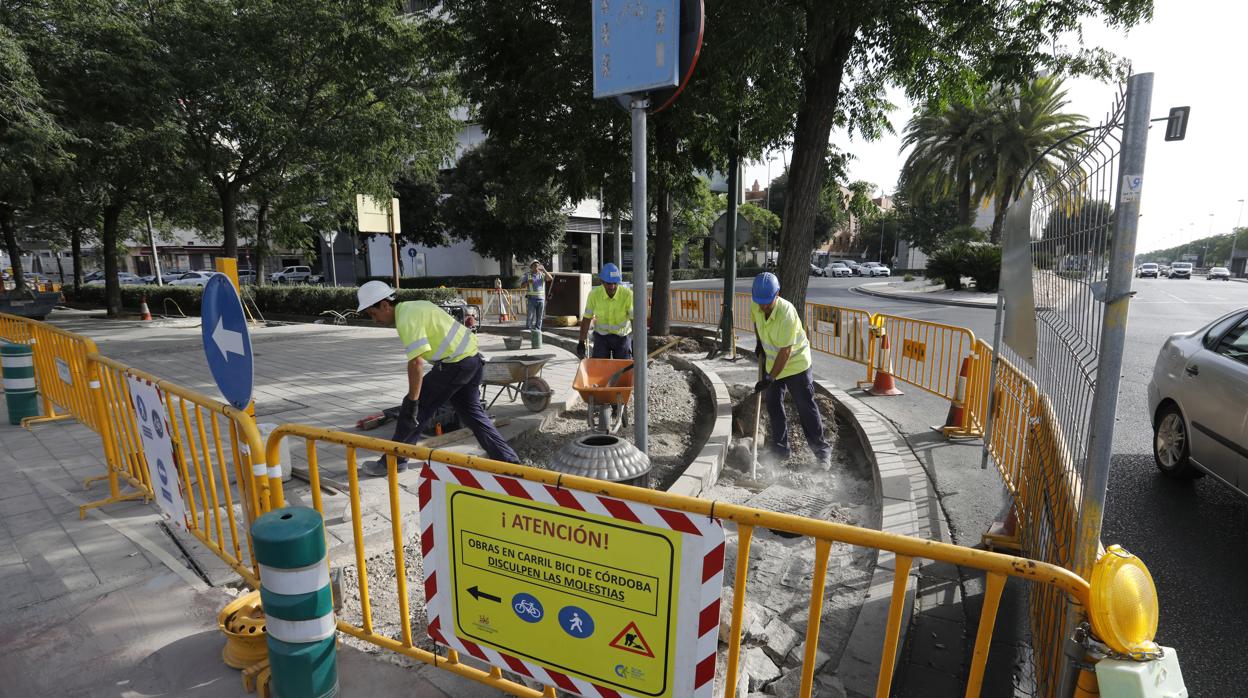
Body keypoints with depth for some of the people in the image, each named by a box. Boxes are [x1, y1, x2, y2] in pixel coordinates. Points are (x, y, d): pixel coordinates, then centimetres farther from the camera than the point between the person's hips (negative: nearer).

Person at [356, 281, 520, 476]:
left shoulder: (407, 319, -15)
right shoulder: (413, 307, 16)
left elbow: (416, 363, -23)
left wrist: (412, 401, -19)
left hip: (455, 364, -10)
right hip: (473, 358, 10)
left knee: (414, 409, 3)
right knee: (471, 412, 16)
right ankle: (509, 460, 16)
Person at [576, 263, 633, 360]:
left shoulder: (628, 295, -20)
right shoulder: (594, 294, -14)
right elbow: (586, 319, -6)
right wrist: (581, 342, -6)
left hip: (622, 336, -1)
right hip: (601, 336, 1)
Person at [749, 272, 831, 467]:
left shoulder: (786, 312, -31)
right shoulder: (756, 307, -11)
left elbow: (785, 351, -29)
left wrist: (770, 378, -28)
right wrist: (759, 344, 7)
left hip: (796, 363, -6)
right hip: (773, 363, 7)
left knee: (806, 407, -1)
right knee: (773, 406, 9)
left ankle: (822, 450, 12)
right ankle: (780, 448, 21)